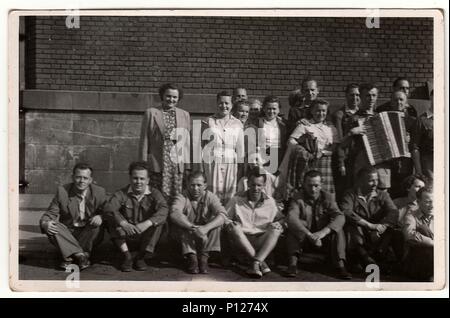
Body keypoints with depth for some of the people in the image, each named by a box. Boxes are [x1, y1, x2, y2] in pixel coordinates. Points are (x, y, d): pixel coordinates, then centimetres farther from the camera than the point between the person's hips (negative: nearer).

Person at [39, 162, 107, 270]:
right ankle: (81, 255, -34)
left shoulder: (99, 192, -5)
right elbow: (49, 214, -5)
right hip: (67, 234, 1)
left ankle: (70, 256, -23)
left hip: (89, 234, 0)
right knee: (51, 227, -27)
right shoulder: (62, 191, -5)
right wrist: (44, 224, -29)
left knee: (96, 224, -31)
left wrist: (100, 217, -32)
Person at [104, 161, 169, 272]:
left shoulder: (154, 193, -6)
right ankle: (127, 256, -18)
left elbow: (164, 209, -26)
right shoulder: (122, 193, -6)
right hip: (126, 236, 0)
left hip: (146, 236, 0)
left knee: (158, 221, -26)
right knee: (113, 221, -25)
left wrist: (147, 223, -43)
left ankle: (141, 256, -15)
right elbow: (109, 208, -24)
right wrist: (124, 224, -42)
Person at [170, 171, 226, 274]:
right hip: (187, 236, -1)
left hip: (206, 236, 1)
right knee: (182, 221, -27)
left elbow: (222, 214, -26)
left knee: (217, 223, -25)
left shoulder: (210, 197, -9)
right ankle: (191, 257, -26)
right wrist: (193, 228, -46)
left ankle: (204, 257, -21)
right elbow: (174, 214, -33)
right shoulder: (182, 197, -13)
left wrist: (205, 228, -44)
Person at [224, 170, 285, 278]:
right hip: (241, 239, -1)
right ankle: (261, 263, -33)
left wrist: (278, 224, -9)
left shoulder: (270, 202, 10)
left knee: (276, 229, -27)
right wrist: (229, 225, -16)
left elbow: (280, 219, 16)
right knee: (234, 228, -32)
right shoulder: (237, 200, 6)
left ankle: (255, 263, -39)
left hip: (262, 241, 1)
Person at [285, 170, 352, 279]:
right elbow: (291, 217, -27)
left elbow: (340, 217, -20)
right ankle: (293, 262, -33)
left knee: (338, 230, -24)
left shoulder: (327, 198, -3)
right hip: (303, 240, -1)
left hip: (323, 239, 1)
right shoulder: (298, 197, -8)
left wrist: (323, 232, -38)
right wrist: (309, 235, -42)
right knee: (294, 226, -29)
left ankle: (340, 265, -30)